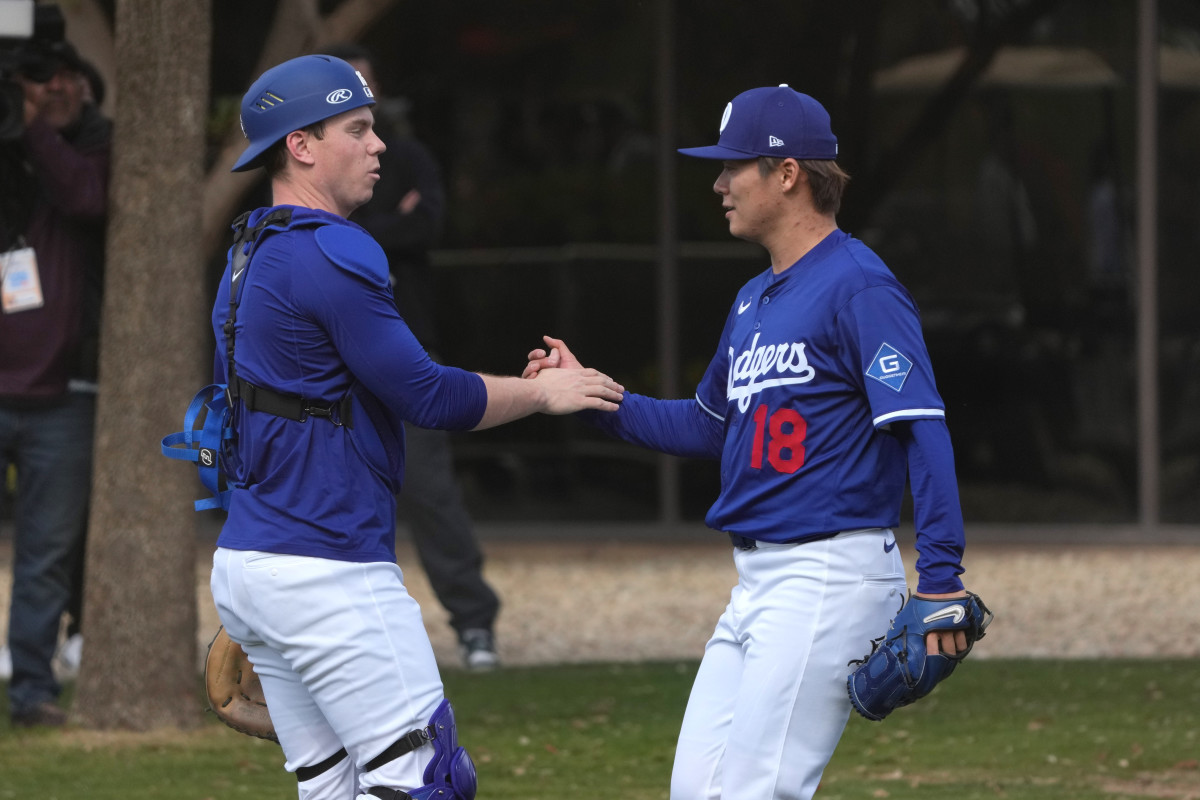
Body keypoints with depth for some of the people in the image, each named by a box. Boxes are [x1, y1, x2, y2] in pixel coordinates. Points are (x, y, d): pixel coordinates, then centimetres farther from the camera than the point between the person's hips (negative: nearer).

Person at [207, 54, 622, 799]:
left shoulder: (250, 256, 16)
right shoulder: (328, 256, -15)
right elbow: (428, 396, -15)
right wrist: (543, 393, -1)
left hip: (244, 563, 10)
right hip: (328, 571, -10)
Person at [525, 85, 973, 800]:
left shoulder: (859, 287, -12)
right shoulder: (754, 300, 17)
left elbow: (922, 429, -19)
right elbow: (707, 426, 29)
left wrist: (942, 577, -26)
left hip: (830, 574, -10)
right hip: (758, 581, 10)